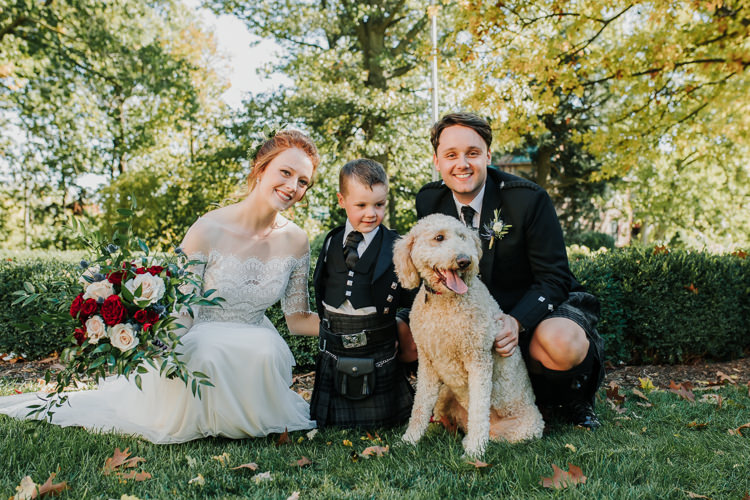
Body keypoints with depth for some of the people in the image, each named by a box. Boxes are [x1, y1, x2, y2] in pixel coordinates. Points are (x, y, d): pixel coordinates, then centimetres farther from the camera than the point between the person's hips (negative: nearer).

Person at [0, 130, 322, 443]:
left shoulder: (296, 242, -6)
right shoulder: (208, 231, -18)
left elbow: (298, 318, 2)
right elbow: (182, 314, -15)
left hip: (257, 351, 2)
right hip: (202, 346, -2)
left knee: (267, 348, -33)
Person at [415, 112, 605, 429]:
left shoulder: (529, 199, -16)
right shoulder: (428, 201, -4)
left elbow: (554, 278, -15)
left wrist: (517, 321, -33)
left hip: (534, 310, -4)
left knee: (561, 344, -38)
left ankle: (573, 399, 4)